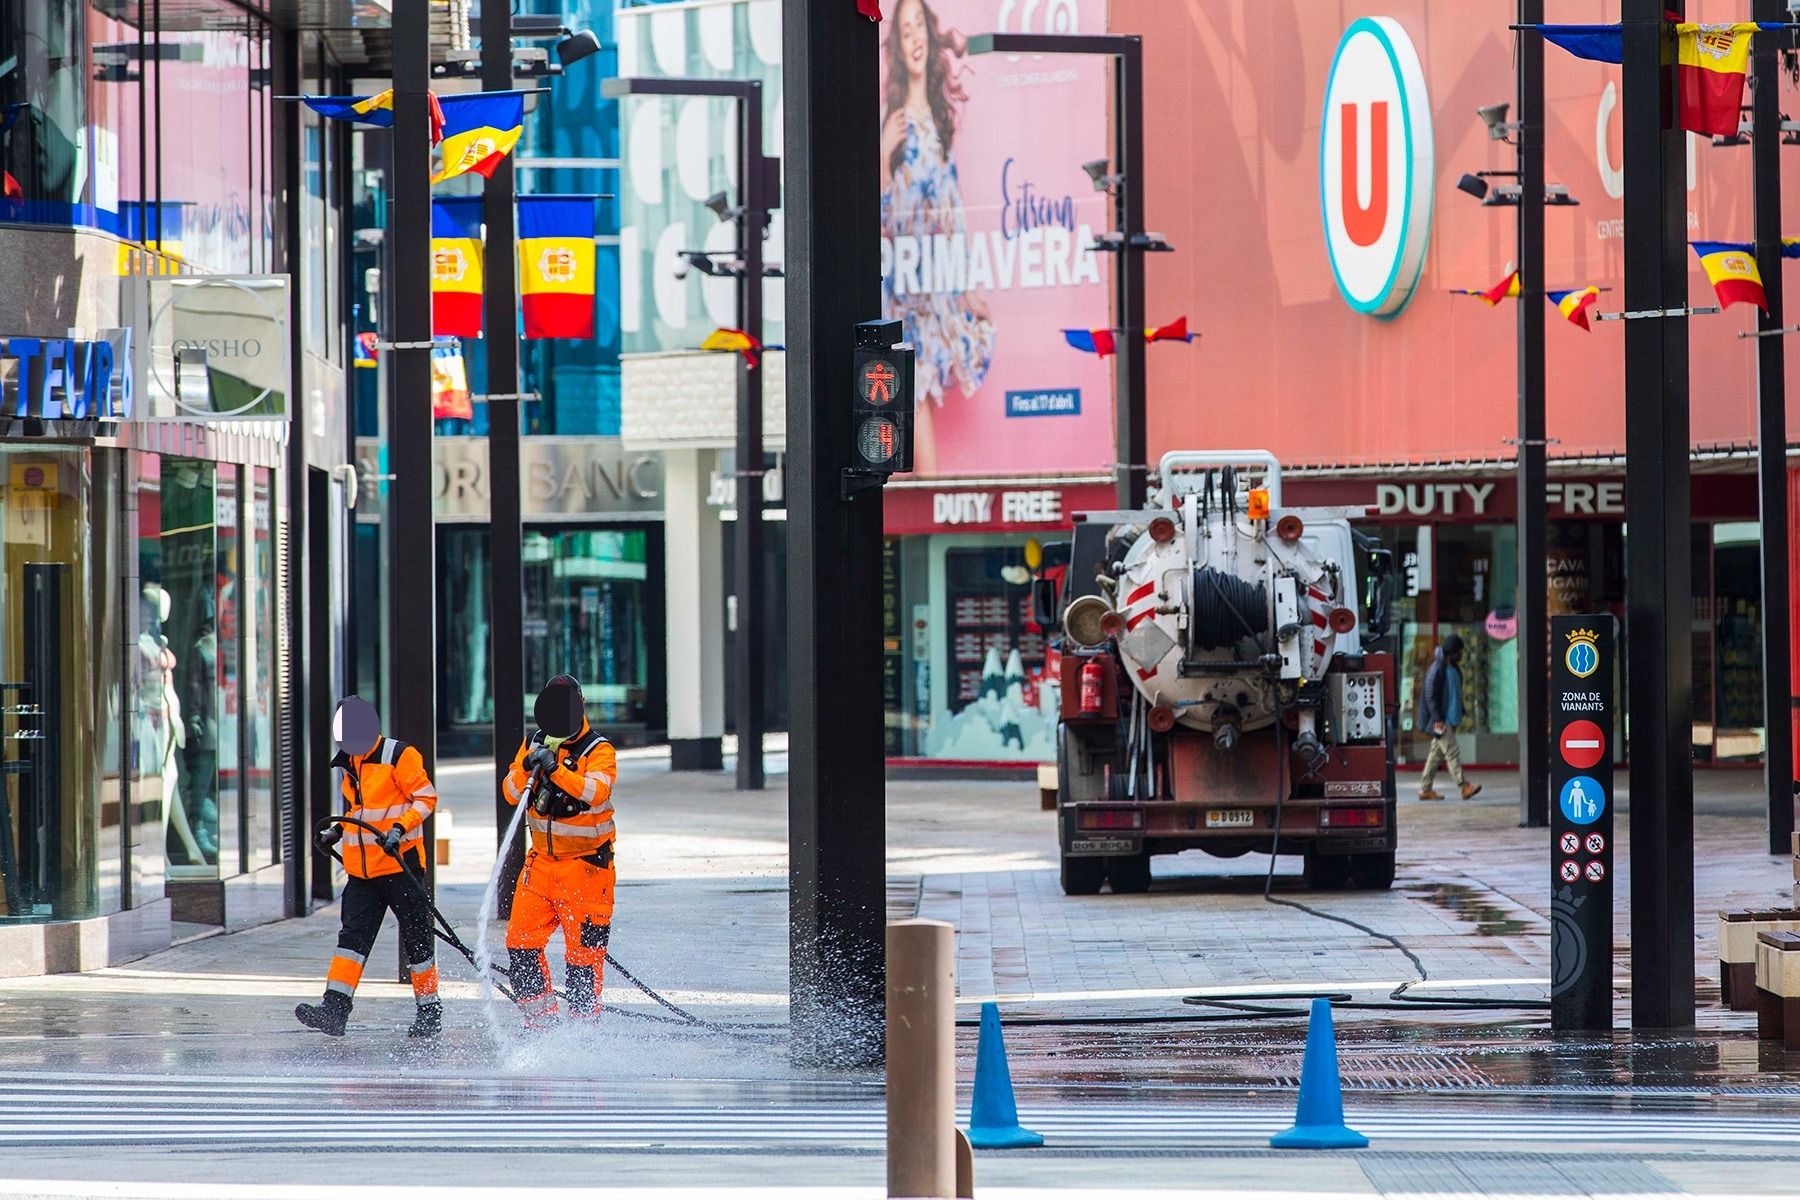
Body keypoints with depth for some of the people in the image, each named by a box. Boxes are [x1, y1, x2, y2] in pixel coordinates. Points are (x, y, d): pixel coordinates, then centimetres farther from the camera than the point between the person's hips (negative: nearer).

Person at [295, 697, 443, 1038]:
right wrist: (336, 833, 13)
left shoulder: (399, 756, -8)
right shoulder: (349, 763, 15)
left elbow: (426, 797, -10)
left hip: (400, 863, -6)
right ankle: (335, 1009, -14)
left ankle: (430, 1010, 15)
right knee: (353, 934, -5)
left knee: (416, 938, 3)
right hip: (361, 869, 6)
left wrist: (399, 829, -22)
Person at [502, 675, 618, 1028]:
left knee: (583, 949, -5)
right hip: (542, 861, 5)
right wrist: (526, 770, -18)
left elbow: (596, 792, -27)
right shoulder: (533, 743, 7)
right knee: (521, 940, 1)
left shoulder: (598, 750, -10)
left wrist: (556, 770, -37)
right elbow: (512, 793, 2)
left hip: (586, 864, -5)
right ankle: (542, 1021, 11)